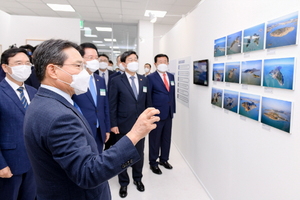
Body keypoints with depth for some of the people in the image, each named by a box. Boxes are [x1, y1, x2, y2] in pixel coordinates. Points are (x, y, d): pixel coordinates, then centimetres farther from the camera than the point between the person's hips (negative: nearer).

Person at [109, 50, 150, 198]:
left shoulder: (144, 80, 5)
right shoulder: (116, 81, -7)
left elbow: (147, 102, 8)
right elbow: (112, 105, -7)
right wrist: (113, 124, -10)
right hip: (123, 125, -3)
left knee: (139, 153, 15)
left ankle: (137, 178, 39)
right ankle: (124, 183, 33)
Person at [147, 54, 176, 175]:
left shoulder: (171, 77, 11)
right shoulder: (151, 77, -7)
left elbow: (173, 93, 14)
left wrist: (173, 109, 10)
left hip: (169, 113, 6)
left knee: (166, 138, 15)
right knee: (155, 139, 6)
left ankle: (164, 159, 33)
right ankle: (153, 162, 23)